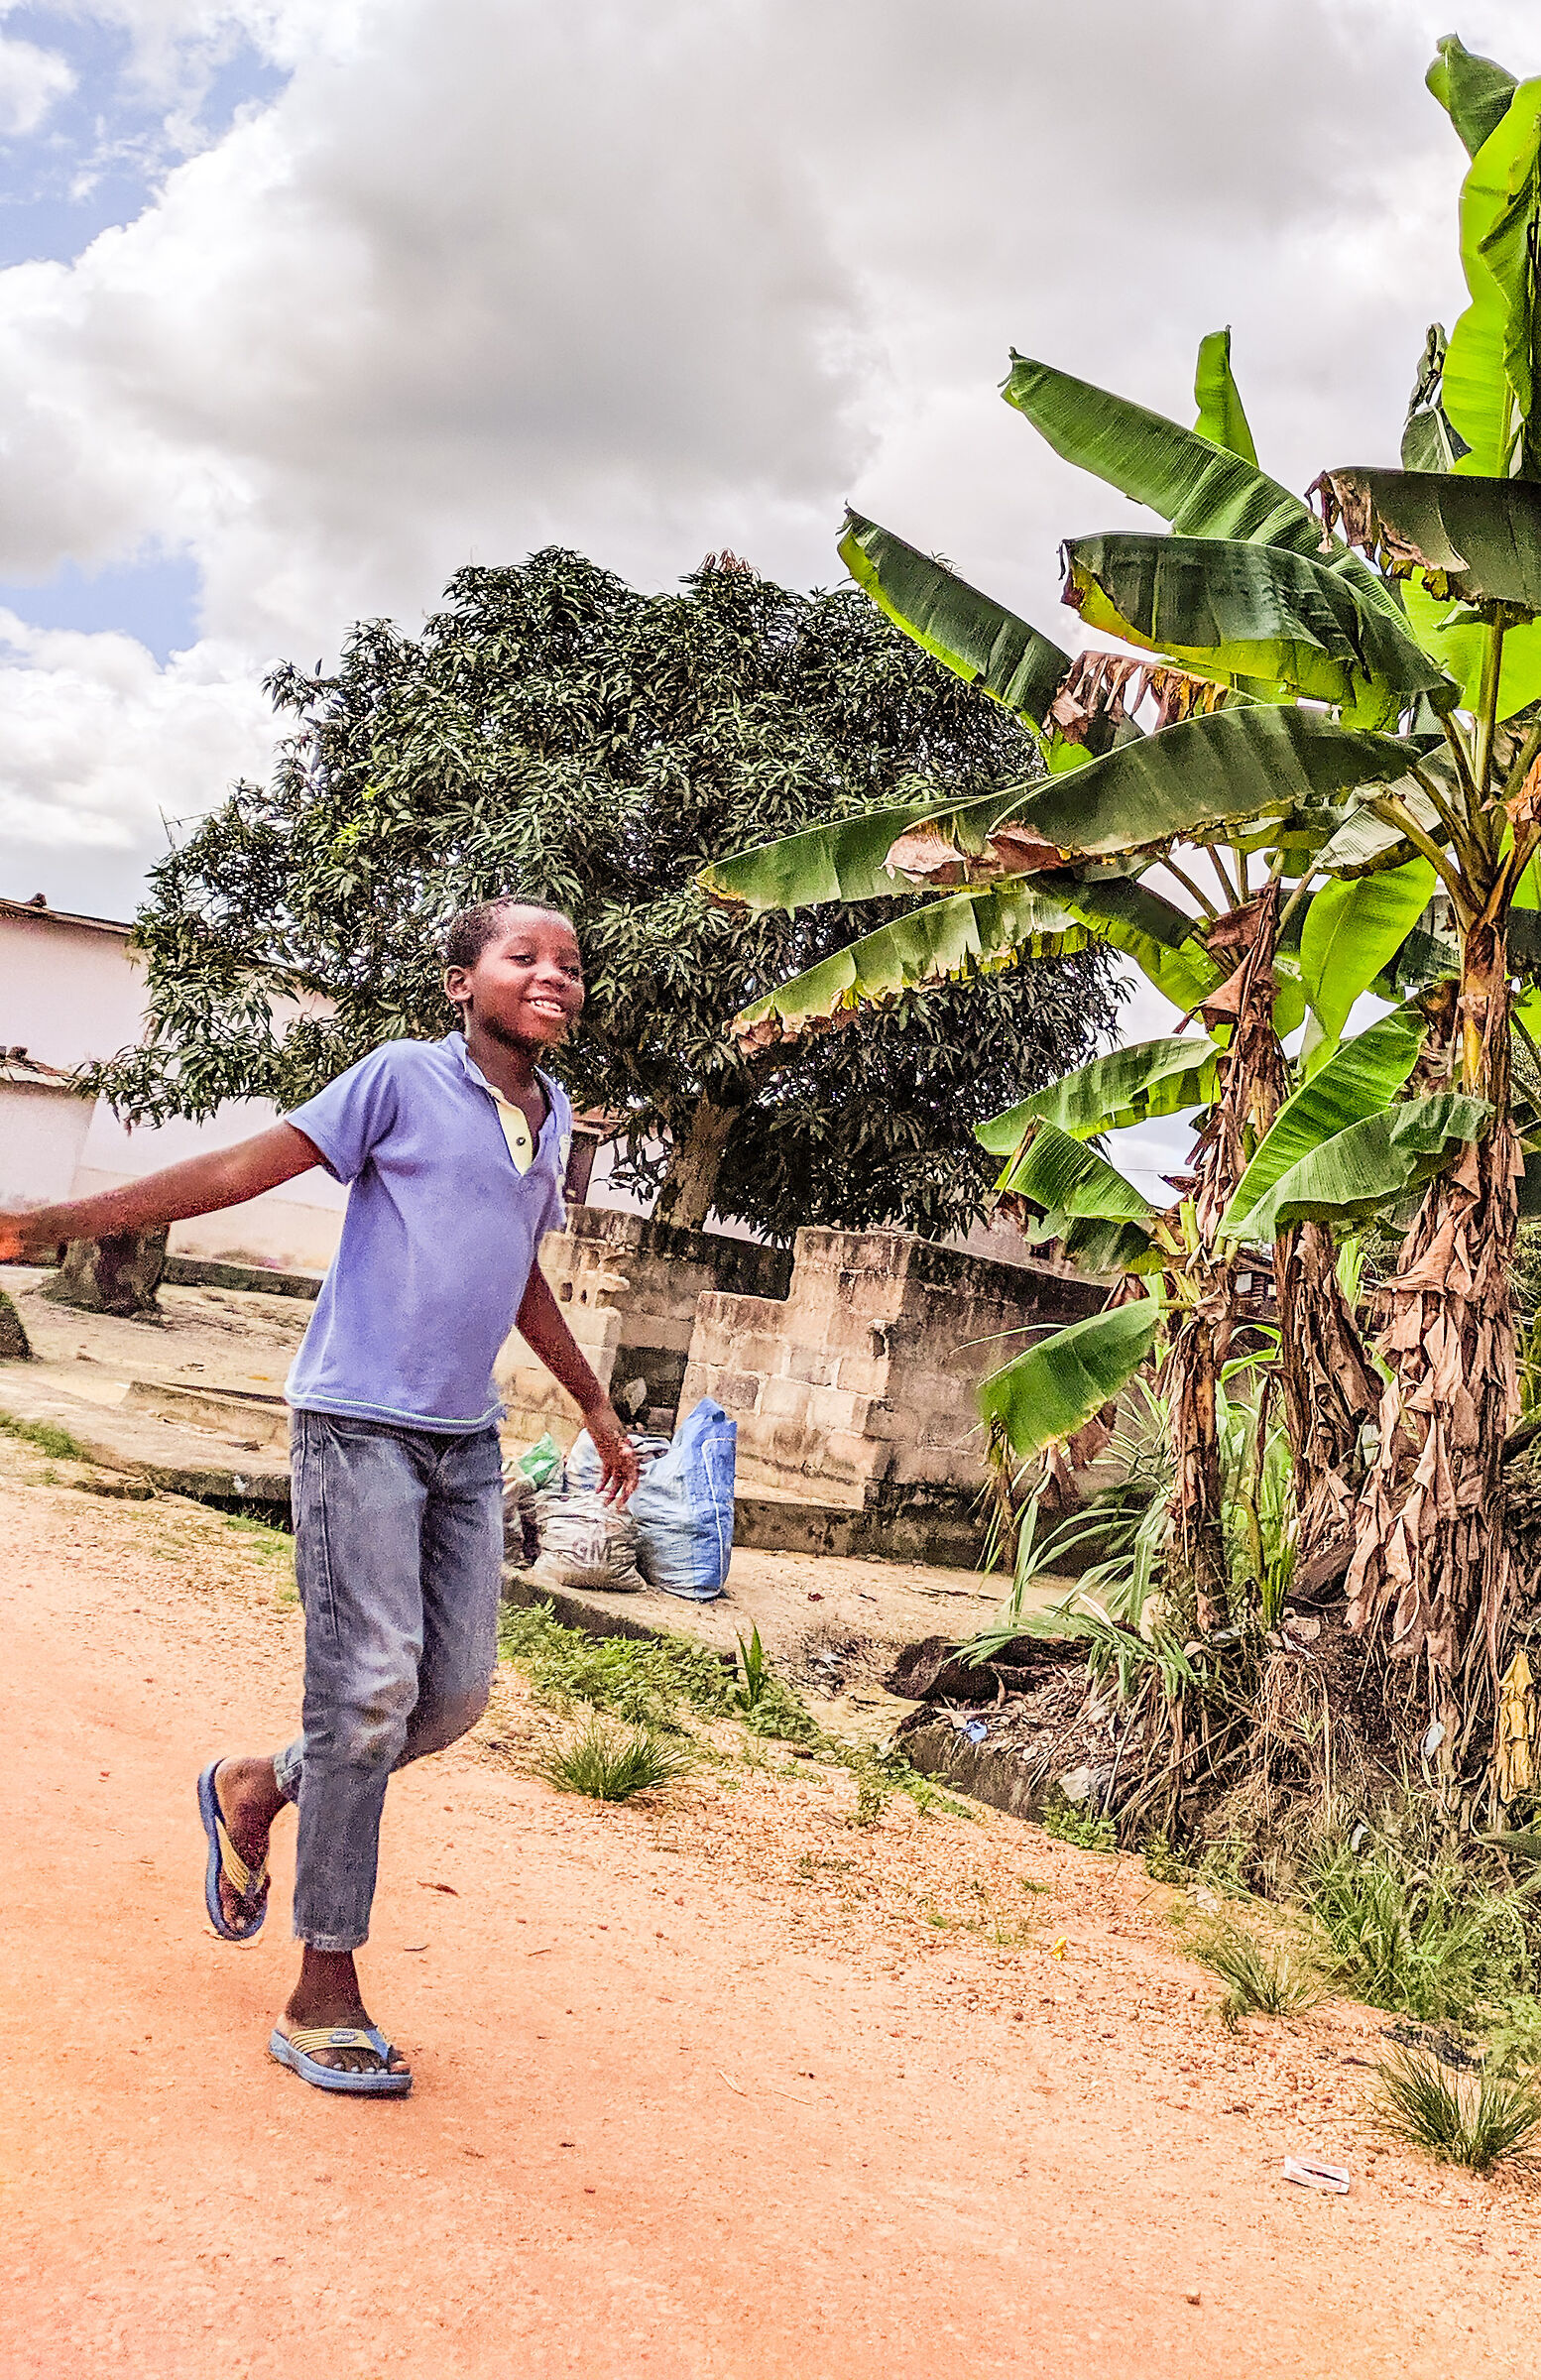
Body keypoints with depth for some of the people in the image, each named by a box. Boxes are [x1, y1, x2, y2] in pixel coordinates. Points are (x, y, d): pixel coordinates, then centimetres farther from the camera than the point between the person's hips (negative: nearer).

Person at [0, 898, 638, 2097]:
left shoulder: (553, 1117, 12)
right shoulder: (404, 1077, -6)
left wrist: (596, 1407, 33)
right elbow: (244, 1168, -7)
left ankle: (259, 1787, 31)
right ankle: (325, 1997, 3)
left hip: (467, 1439, 7)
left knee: (458, 1694, 4)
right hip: (362, 1420, -7)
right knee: (372, 1687, -9)